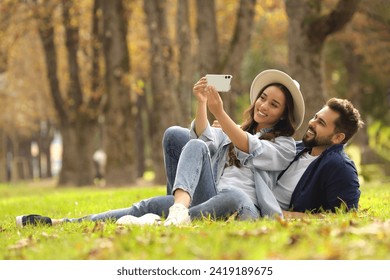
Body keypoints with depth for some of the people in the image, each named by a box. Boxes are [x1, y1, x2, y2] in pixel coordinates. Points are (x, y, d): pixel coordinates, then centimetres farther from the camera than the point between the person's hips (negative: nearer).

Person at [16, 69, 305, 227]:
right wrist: (202, 104, -10)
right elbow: (204, 138, 6)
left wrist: (220, 112, -14)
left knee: (232, 196, -41)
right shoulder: (234, 133, 29)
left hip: (245, 207, -4)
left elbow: (249, 149, -6)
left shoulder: (285, 145, 15)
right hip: (207, 201, 4)